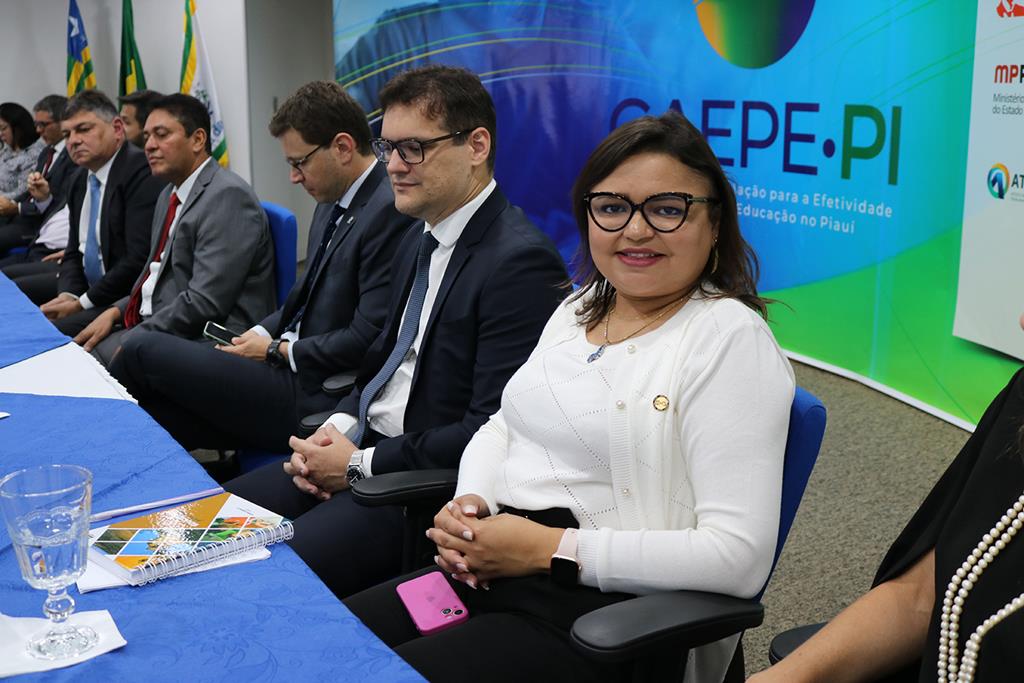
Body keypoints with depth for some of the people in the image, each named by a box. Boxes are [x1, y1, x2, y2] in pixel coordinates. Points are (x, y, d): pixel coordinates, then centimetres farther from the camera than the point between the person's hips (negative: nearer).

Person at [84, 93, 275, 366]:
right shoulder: (170, 194, 17)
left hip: (201, 339, -9)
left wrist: (132, 341, -17)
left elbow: (205, 302, -21)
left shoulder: (228, 195, -15)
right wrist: (115, 312, 6)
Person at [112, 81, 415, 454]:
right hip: (289, 363, 9)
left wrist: (277, 350, -9)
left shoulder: (390, 212, -18)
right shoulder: (333, 202, 12)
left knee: (143, 351, -9)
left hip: (314, 394, -9)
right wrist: (261, 334, 4)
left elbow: (366, 339, -20)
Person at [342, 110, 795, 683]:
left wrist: (549, 548, -20)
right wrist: (470, 505, -2)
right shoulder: (580, 309, 12)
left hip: (603, 617, -7)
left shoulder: (729, 335, -13)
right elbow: (503, 428, 21)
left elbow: (739, 555, -20)